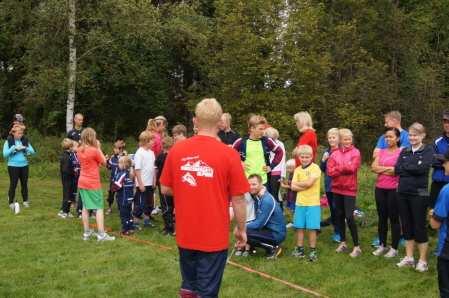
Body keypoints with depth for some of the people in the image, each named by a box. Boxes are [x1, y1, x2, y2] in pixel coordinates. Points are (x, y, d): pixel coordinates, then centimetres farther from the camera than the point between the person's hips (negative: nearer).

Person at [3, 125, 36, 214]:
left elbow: (33, 152, 2)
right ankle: (11, 203, 4)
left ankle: (26, 201, 22)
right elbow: (5, 154, -10)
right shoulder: (8, 141, -3)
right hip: (13, 166, -3)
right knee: (13, 184, -4)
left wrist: (26, 148, -15)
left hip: (24, 165, 3)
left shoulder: (25, 141, 4)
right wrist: (14, 148, -19)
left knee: (24, 184, 9)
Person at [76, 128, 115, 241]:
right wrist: (99, 148, -2)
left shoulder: (79, 150, 4)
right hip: (93, 183, -7)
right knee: (99, 207, -1)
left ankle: (87, 232, 18)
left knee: (85, 207, 13)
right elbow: (104, 162, -3)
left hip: (82, 182, 7)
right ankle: (101, 234, -5)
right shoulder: (94, 151, -17)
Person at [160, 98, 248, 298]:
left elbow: (165, 189, 4)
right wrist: (241, 229, 5)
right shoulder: (229, 154, -14)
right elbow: (238, 199, -9)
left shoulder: (176, 150, -5)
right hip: (214, 237, -3)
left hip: (185, 235, 4)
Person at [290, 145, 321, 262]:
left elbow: (309, 183, -19)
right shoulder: (297, 170, 9)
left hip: (313, 203, -5)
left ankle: (313, 251, 10)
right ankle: (300, 249, 20)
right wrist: (305, 186, -14)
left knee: (312, 228, 0)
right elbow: (293, 187, 0)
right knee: (299, 227, 9)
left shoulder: (315, 168, -7)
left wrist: (297, 184, -3)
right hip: (300, 203, 5)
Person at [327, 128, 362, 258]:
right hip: (337, 189, 4)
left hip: (349, 189, -4)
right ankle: (343, 243, 25)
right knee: (339, 216, 12)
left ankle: (357, 246, 0)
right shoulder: (334, 153, 5)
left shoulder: (355, 152, -4)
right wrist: (345, 168, -14)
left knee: (349, 217, -8)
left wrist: (338, 168, -8)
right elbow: (330, 171, -4)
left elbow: (352, 168, -18)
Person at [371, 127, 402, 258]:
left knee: (394, 218, 2)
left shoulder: (401, 152, -5)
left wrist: (381, 169, -6)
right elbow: (374, 167, 1)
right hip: (380, 189, 5)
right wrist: (389, 168, -10)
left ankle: (394, 248, 11)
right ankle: (382, 245, 22)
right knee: (382, 218, 12)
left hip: (394, 189, -5)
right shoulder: (381, 152, 12)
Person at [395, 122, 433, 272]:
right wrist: (413, 168, -12)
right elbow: (397, 169, -2)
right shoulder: (404, 151, 11)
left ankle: (422, 260, 10)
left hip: (419, 194, -5)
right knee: (406, 226, 11)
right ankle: (409, 257, 20)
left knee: (419, 227, 0)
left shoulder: (428, 150, -3)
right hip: (402, 193, 5)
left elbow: (422, 168, -18)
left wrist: (405, 166, -7)